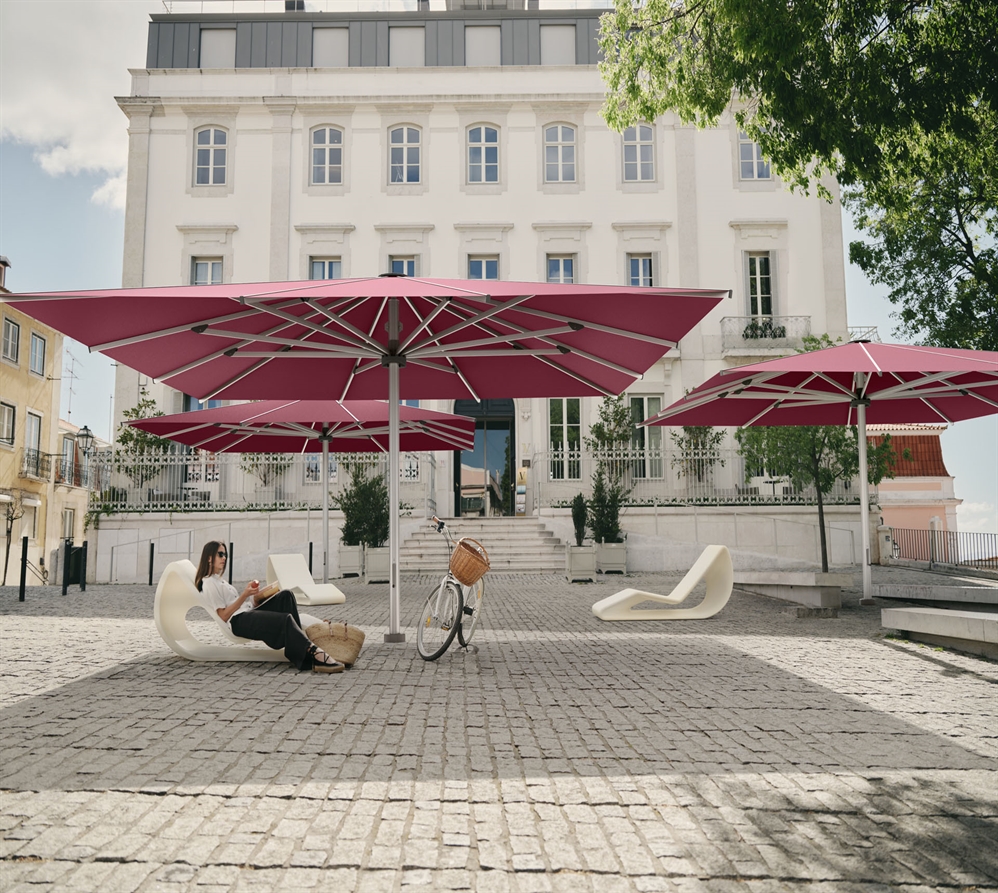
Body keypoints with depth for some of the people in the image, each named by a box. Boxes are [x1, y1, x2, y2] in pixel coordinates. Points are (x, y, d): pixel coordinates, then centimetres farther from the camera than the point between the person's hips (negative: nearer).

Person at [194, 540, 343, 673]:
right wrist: (244, 595, -14)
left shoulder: (219, 580, 28)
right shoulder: (209, 583, -2)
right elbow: (223, 616, -11)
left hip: (249, 612, 9)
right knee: (285, 619, -29)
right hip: (238, 621, -9)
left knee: (286, 595, -13)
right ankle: (314, 653, -38)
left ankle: (297, 641, -23)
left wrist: (252, 594, 4)